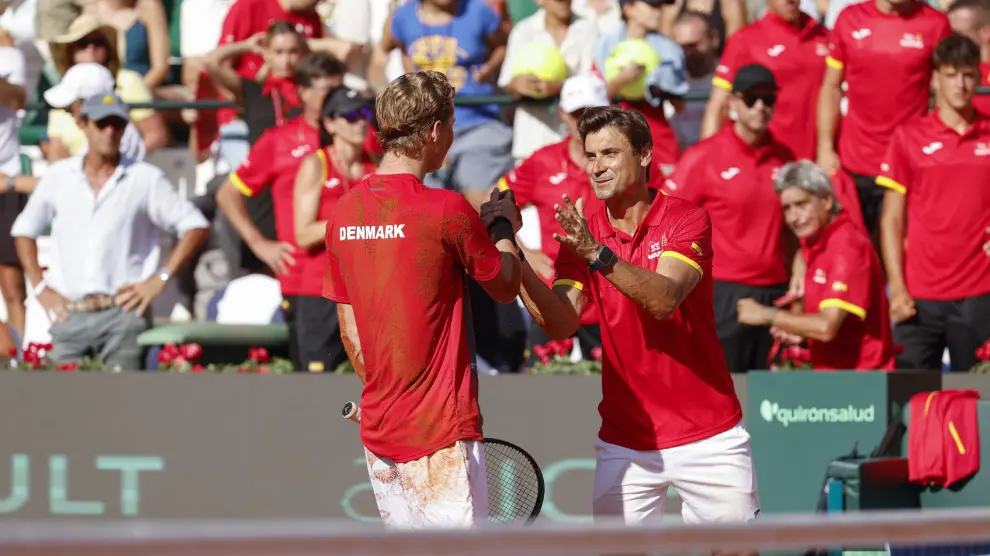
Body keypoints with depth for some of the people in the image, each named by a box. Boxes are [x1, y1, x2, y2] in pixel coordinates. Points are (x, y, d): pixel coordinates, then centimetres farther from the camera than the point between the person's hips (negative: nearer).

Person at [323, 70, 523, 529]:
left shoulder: (343, 213, 5)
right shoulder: (448, 210, -15)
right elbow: (505, 287, 2)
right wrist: (506, 227, 19)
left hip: (377, 432, 7)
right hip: (441, 433, -7)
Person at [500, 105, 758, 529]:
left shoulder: (686, 219, -7)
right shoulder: (580, 234, 2)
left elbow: (664, 300, -25)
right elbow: (560, 324, -13)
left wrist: (598, 254, -38)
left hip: (708, 437, -2)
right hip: (624, 442, 2)